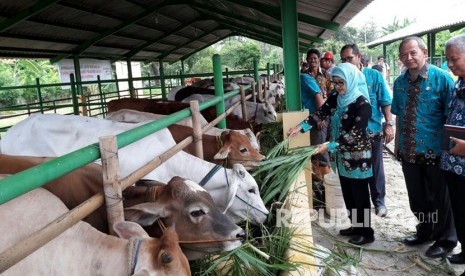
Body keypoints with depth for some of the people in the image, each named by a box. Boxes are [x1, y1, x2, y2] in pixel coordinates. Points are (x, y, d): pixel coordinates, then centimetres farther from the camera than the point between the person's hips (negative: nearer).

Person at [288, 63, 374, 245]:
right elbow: (320, 113, 2)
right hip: (343, 156, 7)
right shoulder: (335, 98, 2)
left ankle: (367, 233, 20)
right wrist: (300, 127, -12)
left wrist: (329, 146, -31)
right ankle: (356, 226, 34)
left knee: (360, 195, 4)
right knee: (348, 194, 17)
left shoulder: (362, 104, -20)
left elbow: (353, 134, -25)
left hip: (358, 157, -7)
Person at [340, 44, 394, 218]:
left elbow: (385, 102, -3)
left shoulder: (374, 75, -3)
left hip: (372, 130, -1)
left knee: (375, 168, 10)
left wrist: (389, 124, -10)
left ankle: (379, 201, 26)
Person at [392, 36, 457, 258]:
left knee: (439, 198, 12)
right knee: (416, 197, 18)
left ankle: (445, 240, 32)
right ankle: (425, 232, 41)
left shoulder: (441, 78, -11)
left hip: (435, 151, -4)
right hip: (408, 152, 5)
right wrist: (398, 145, 11)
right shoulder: (400, 82, 4)